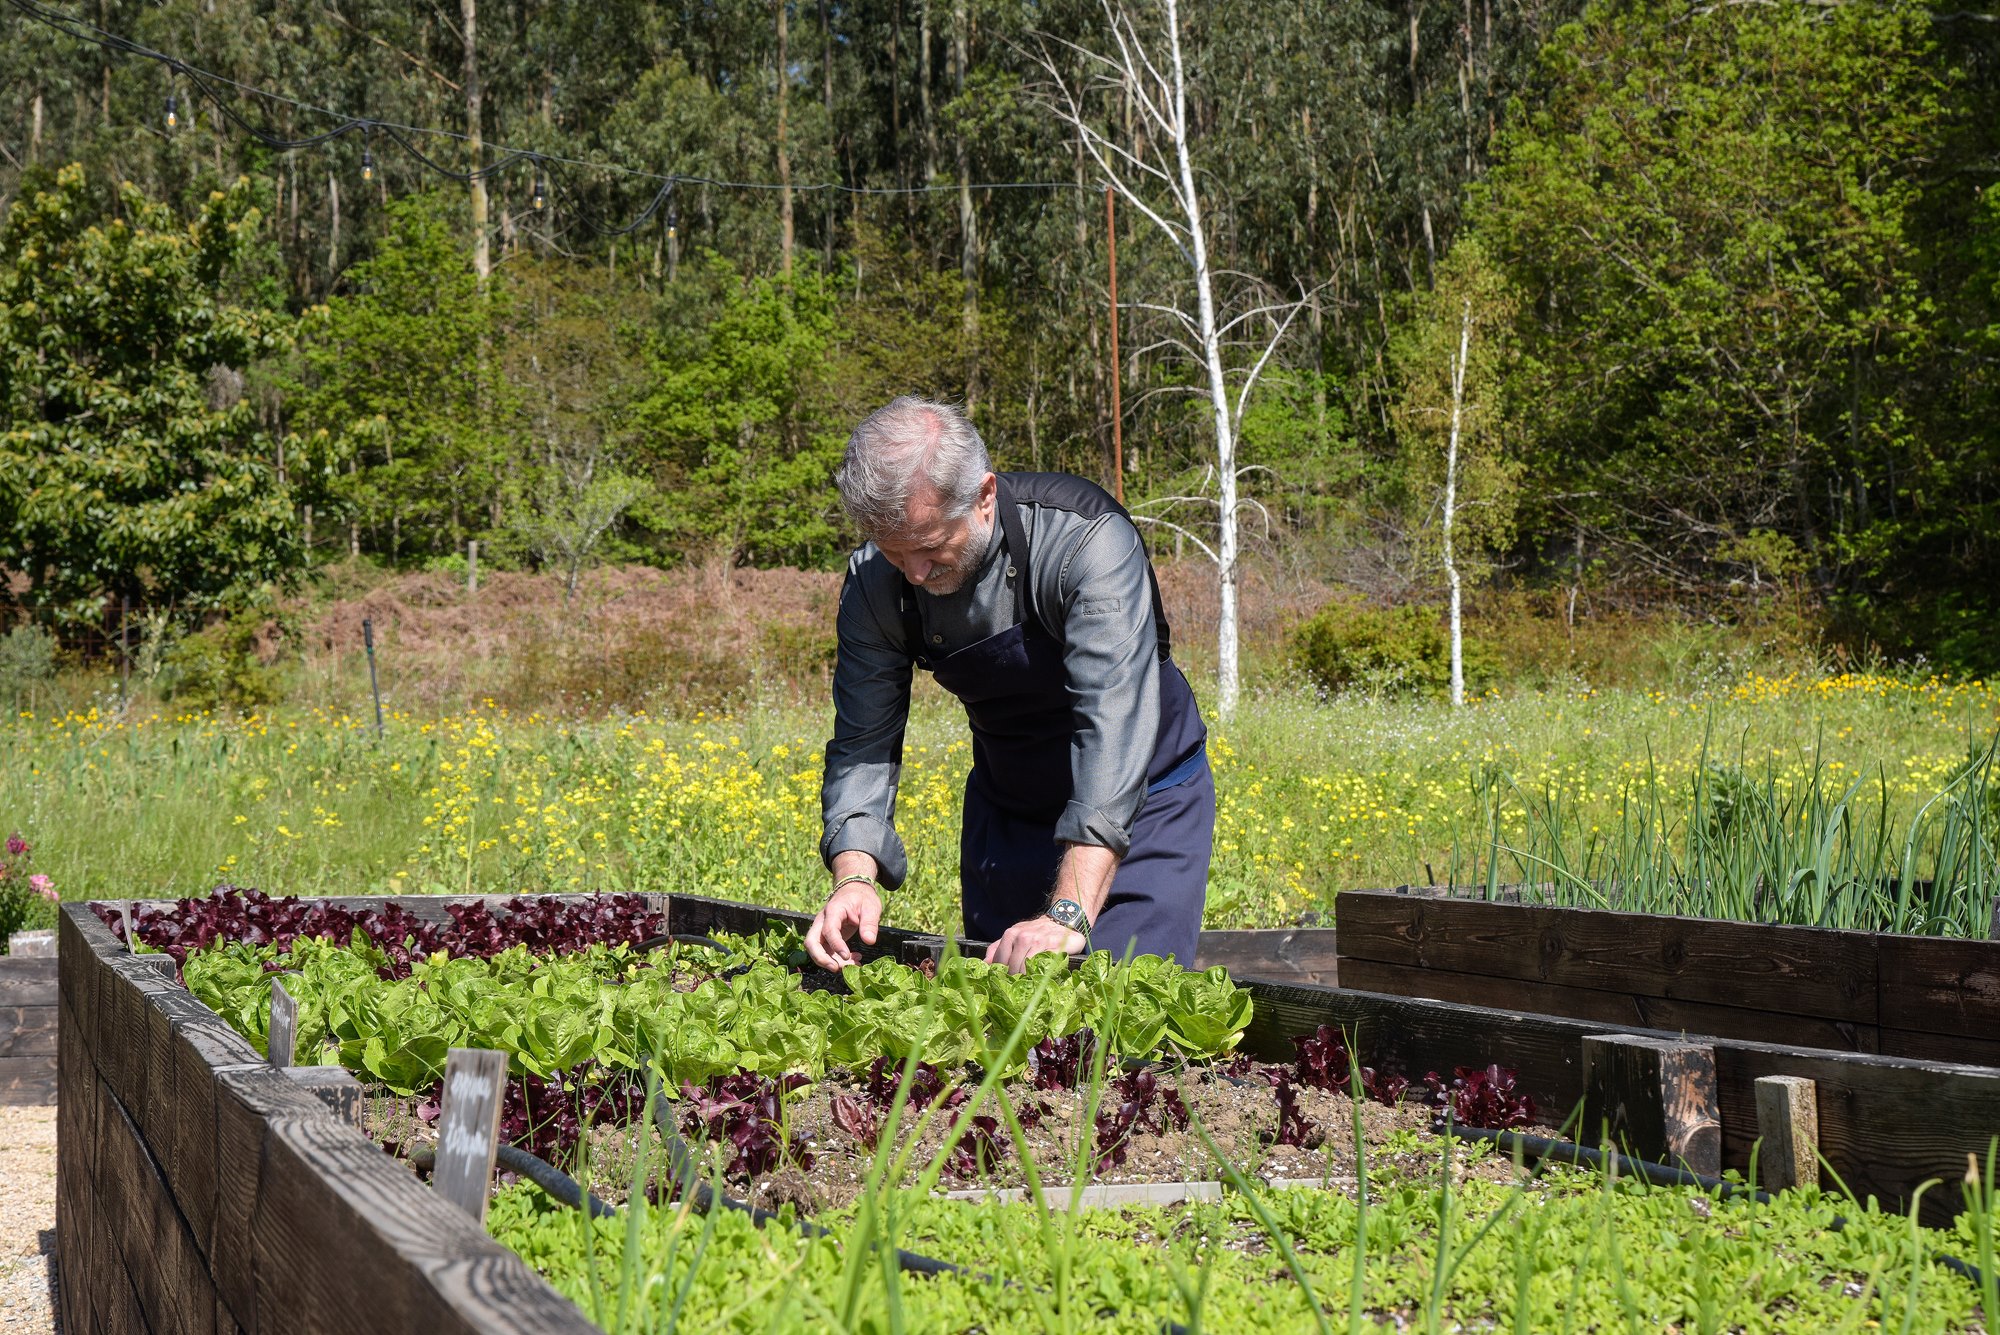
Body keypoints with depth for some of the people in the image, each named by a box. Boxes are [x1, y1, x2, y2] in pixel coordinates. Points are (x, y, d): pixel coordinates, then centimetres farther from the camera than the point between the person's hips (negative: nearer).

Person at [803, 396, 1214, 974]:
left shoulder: (1087, 541, -31)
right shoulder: (874, 581, -15)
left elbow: (1114, 725, -39)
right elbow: (864, 739, -11)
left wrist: (1069, 915, -48)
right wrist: (853, 874, -31)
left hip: (1142, 801, -4)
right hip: (1005, 808, 4)